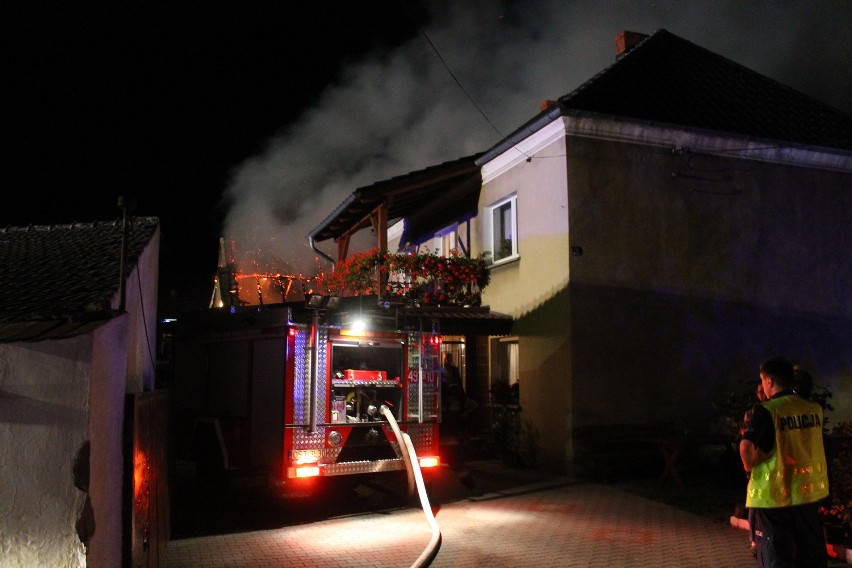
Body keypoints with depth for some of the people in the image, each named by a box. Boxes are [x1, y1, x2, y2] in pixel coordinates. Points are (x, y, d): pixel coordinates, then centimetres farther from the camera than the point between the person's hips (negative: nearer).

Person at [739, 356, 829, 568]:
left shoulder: (766, 411, -16)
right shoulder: (815, 409, 1)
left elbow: (746, 446, -28)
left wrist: (750, 463, -9)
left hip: (774, 496, -5)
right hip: (809, 493, 5)